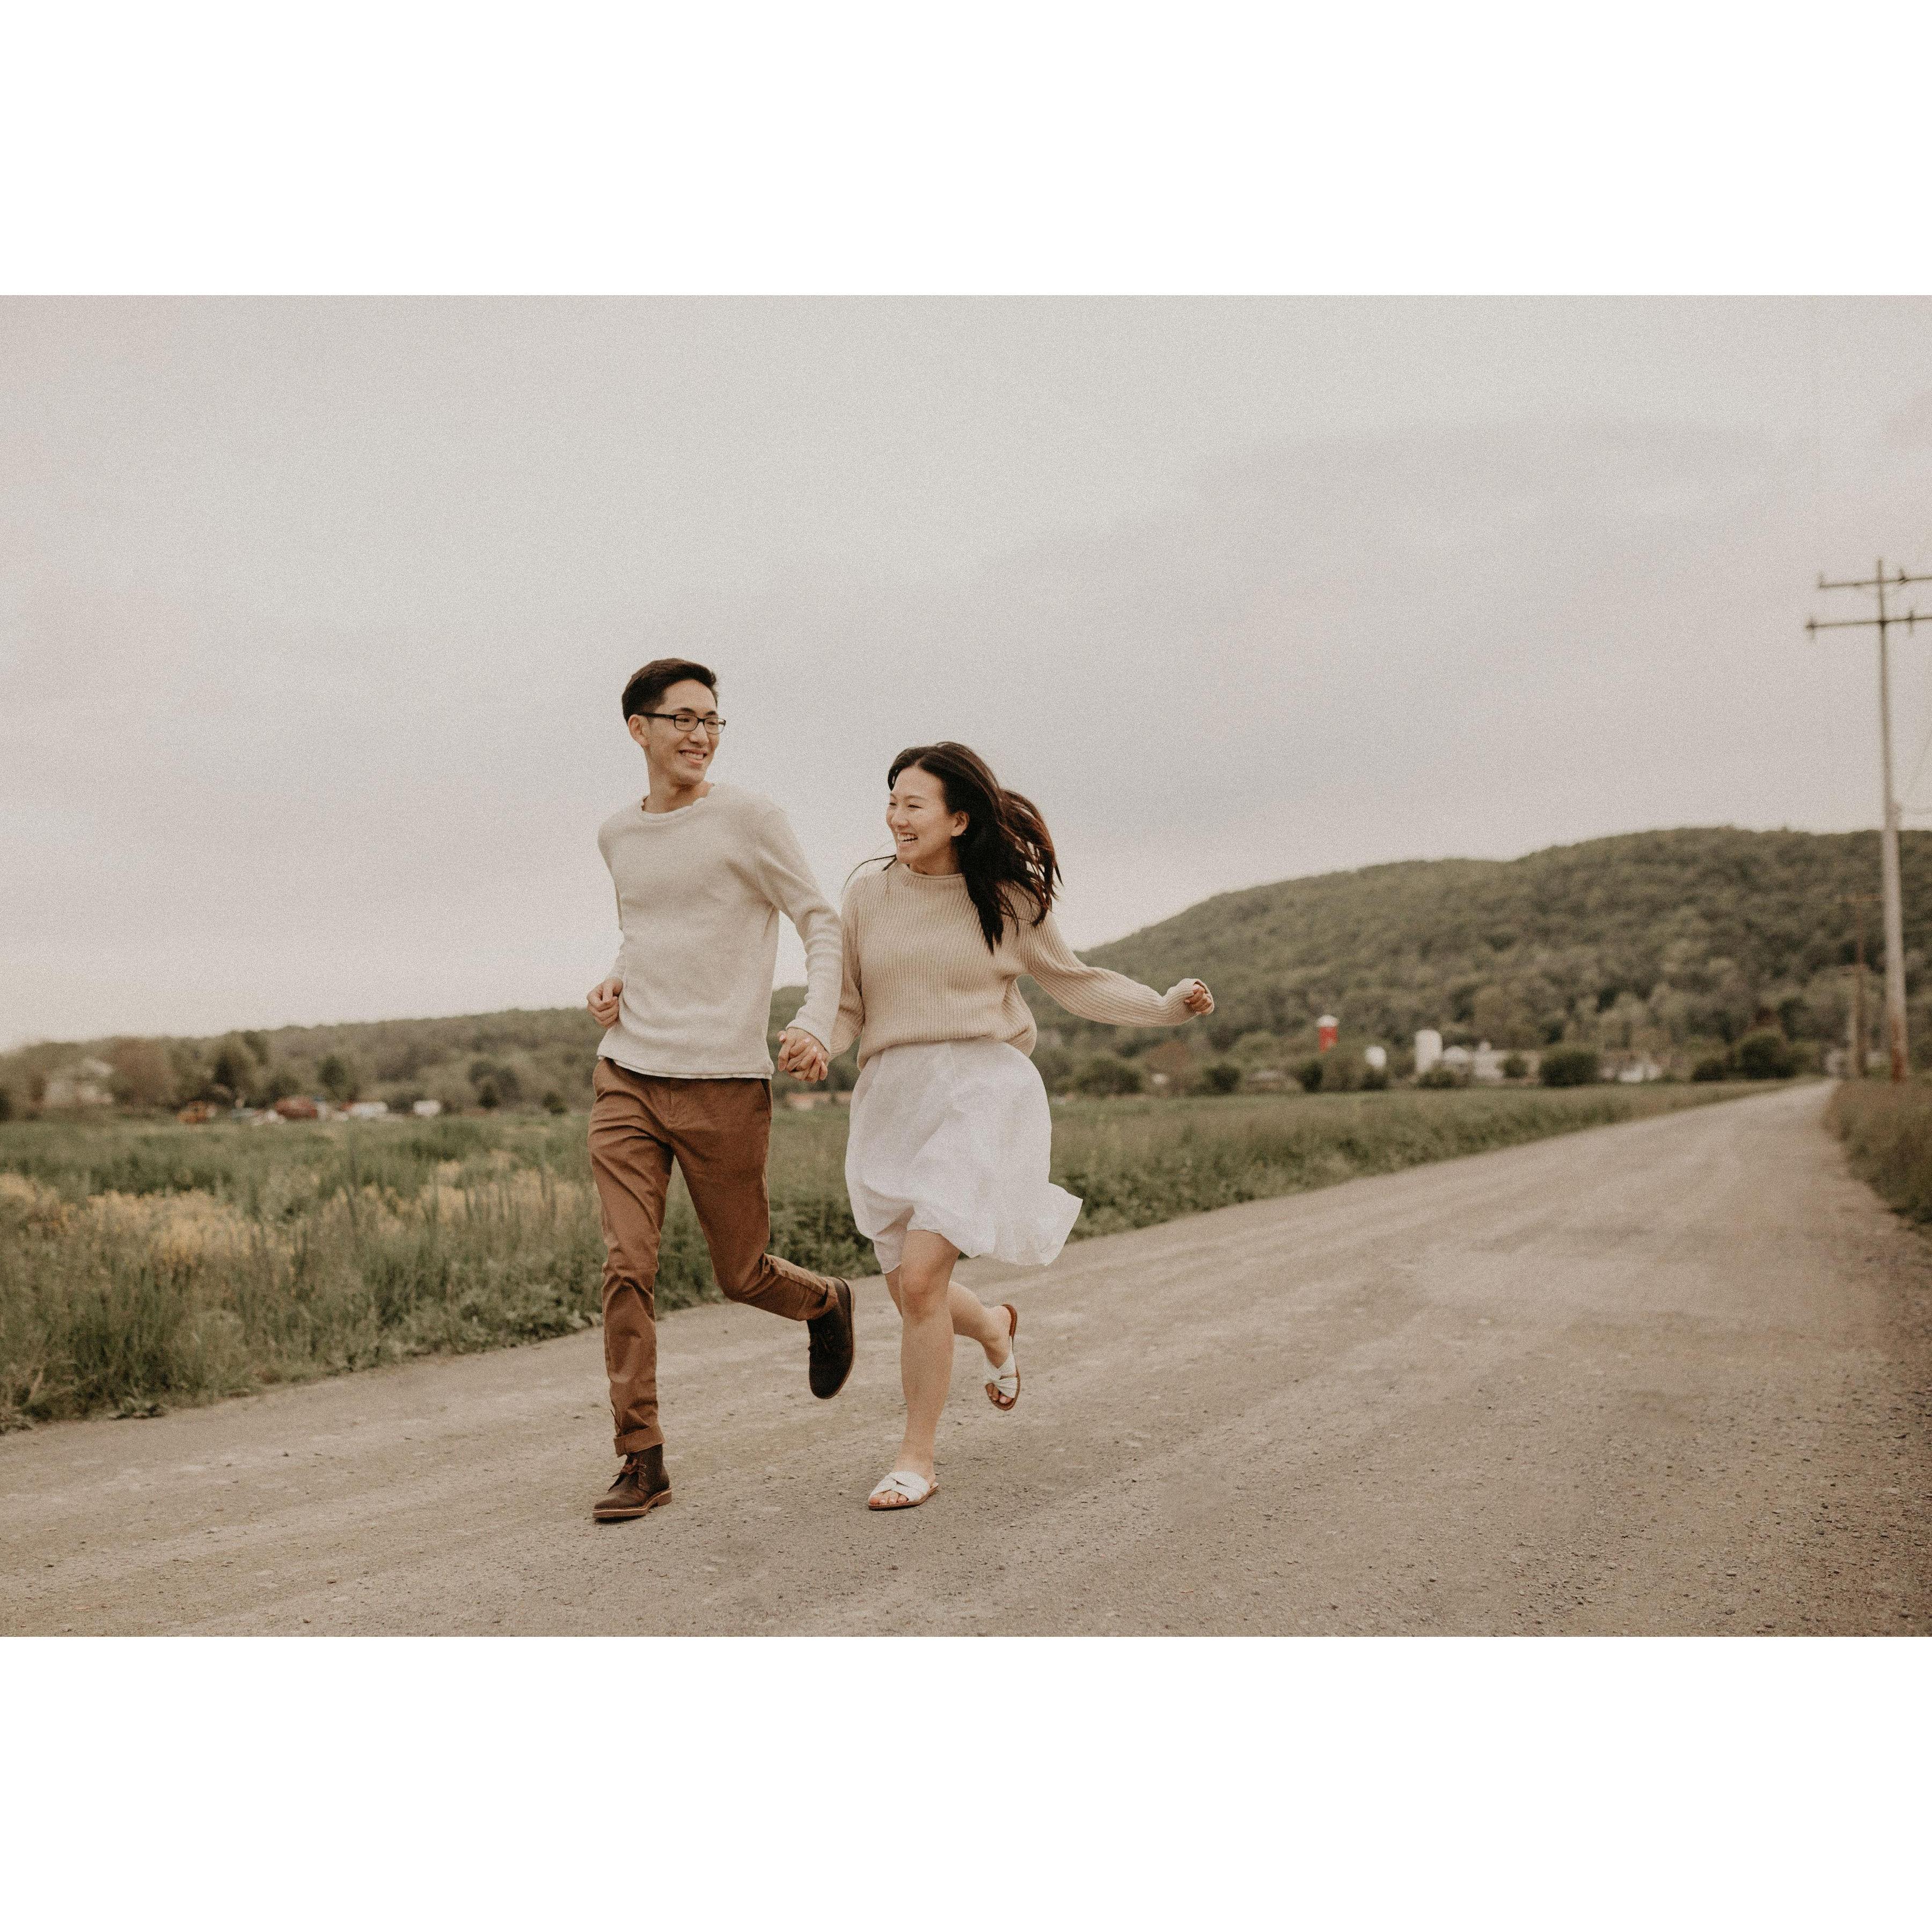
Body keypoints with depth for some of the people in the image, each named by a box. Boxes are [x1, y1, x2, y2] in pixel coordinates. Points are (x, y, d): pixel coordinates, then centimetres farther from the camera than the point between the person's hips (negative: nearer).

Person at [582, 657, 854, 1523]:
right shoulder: (617, 834, 13)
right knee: (626, 1267, -7)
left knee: (742, 1274, 6)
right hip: (625, 1074, 4)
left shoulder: (748, 819, -3)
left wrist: (815, 1024, -17)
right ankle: (641, 1459, 2)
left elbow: (822, 923, -2)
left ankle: (826, 1303, 39)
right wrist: (614, 980, 8)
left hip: (723, 1083, -4)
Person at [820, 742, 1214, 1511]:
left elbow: (1071, 981, 15)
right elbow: (844, 1009, 9)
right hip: (893, 1098, 4)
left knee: (920, 1278, -17)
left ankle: (916, 1458, 1)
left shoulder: (1009, 898, 3)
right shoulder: (868, 897, 6)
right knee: (911, 1293, 8)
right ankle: (993, 1326, 45)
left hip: (982, 1091, -3)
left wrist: (1167, 1005, 6)